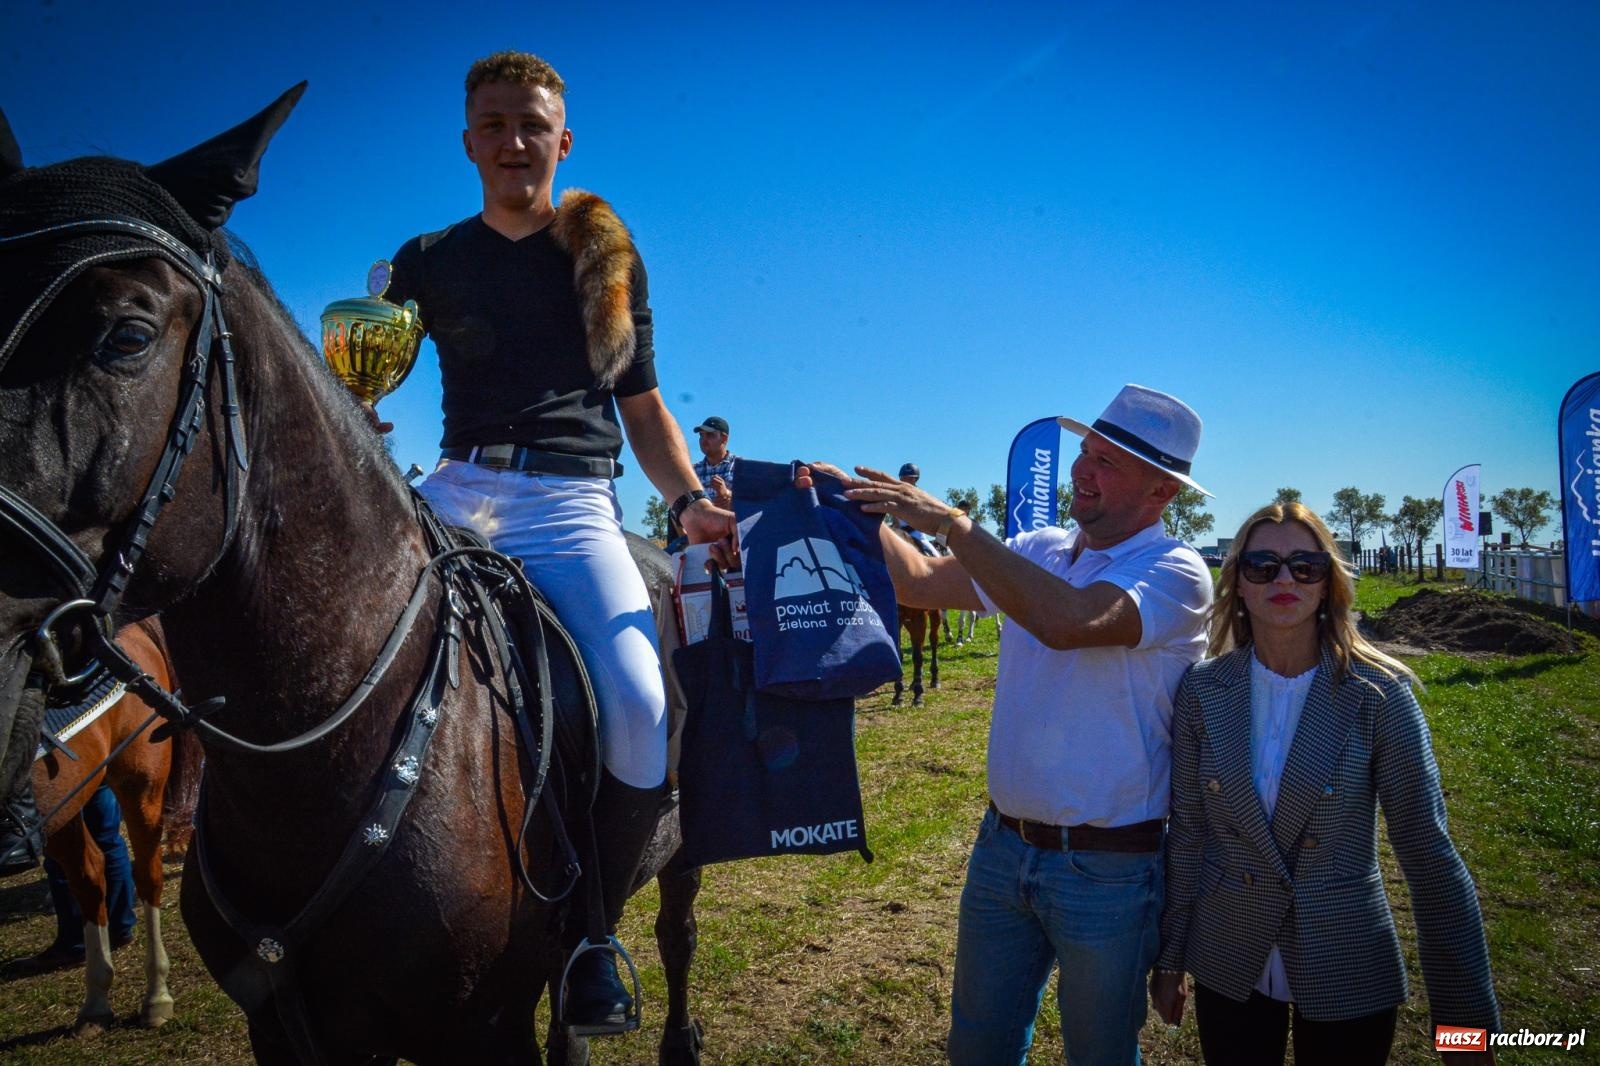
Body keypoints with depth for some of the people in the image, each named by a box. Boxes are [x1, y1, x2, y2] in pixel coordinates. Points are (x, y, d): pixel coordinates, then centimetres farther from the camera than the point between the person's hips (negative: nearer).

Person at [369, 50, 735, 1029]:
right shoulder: (430, 263, 16)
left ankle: (591, 926, 2)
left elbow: (643, 406, 16)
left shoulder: (610, 258, 15)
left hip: (574, 503, -1)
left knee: (640, 709, -23)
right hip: (459, 492, 2)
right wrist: (355, 422, -11)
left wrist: (689, 501, 1)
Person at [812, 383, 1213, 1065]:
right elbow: (918, 582, 6)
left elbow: (1068, 620, -34)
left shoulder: (1176, 572, -16)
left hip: (1106, 870, -5)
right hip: (1003, 846, 6)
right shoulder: (1037, 552, 4)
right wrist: (860, 510, -9)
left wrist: (949, 521, -30)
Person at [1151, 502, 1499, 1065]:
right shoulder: (1203, 690, -6)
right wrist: (1170, 957, 5)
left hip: (1346, 977, -1)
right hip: (1228, 970, 2)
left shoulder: (1378, 693, -12)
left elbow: (1429, 853, -10)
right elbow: (1187, 833, 0)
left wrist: (1465, 1017, -8)